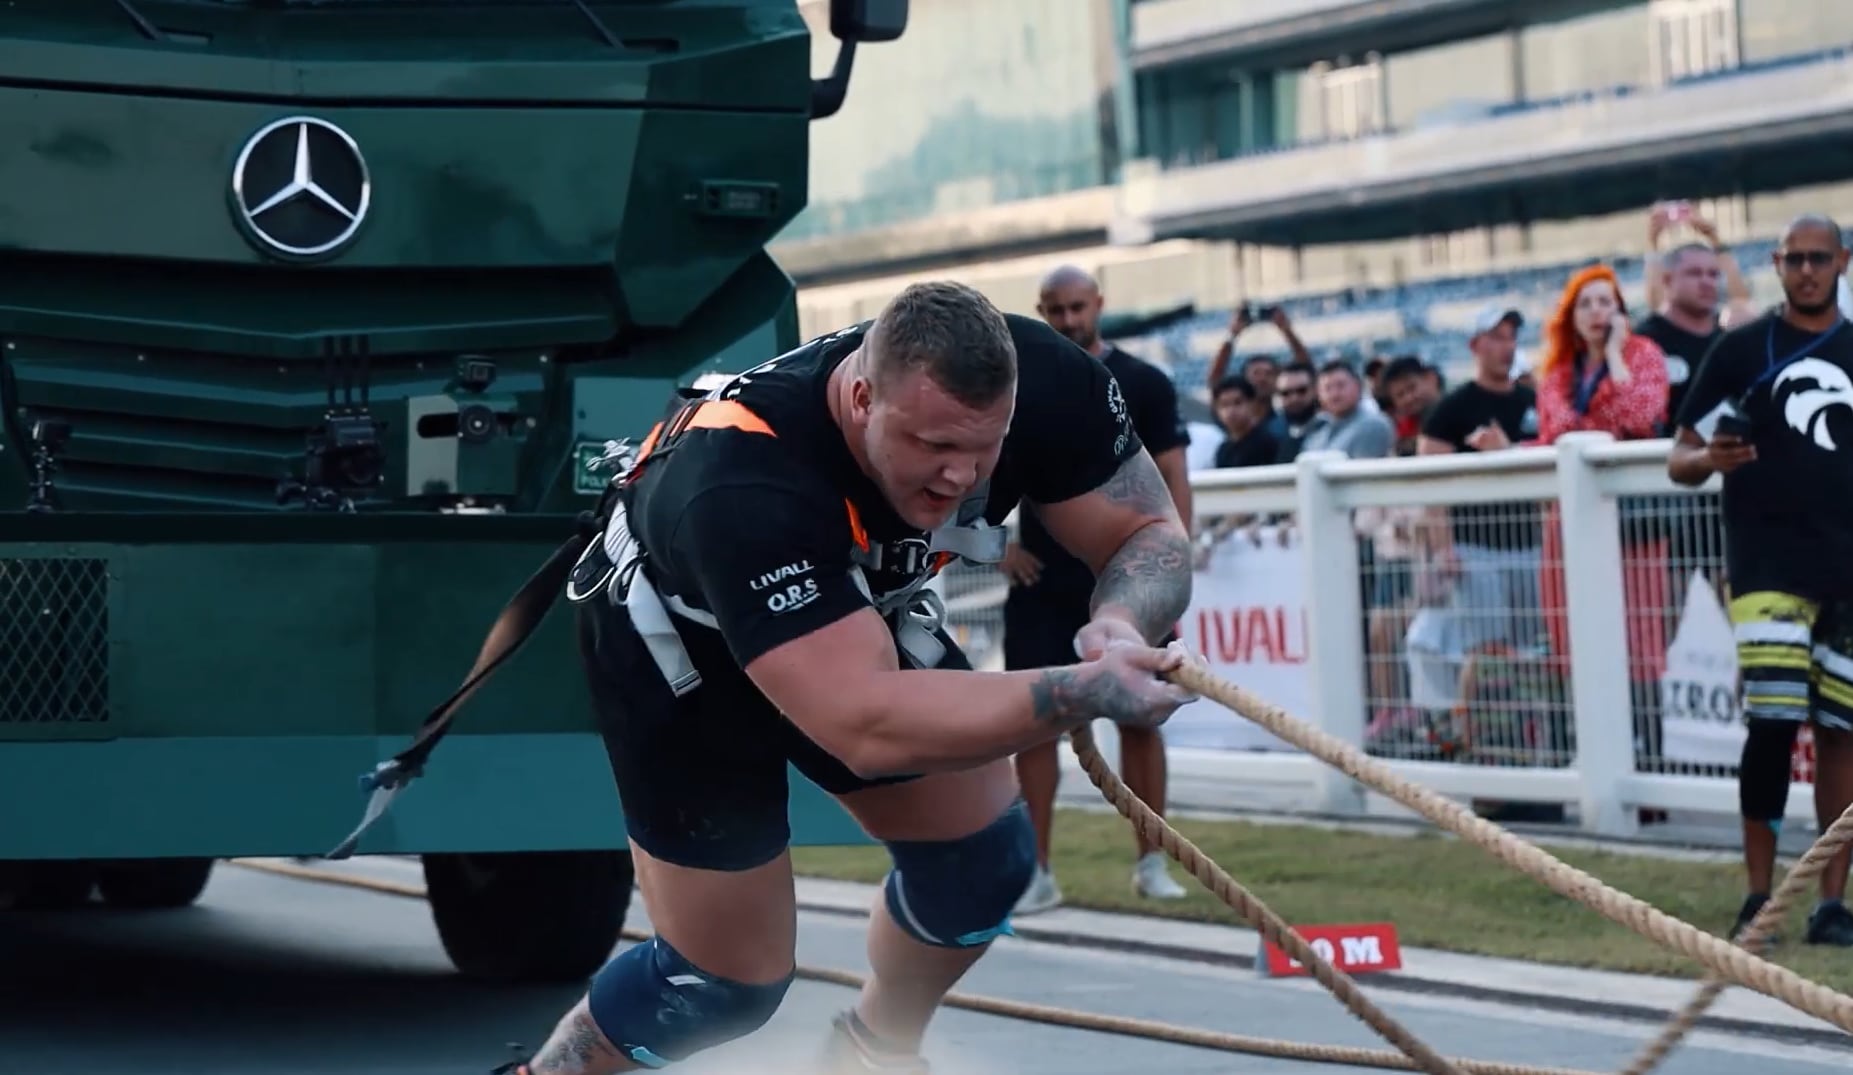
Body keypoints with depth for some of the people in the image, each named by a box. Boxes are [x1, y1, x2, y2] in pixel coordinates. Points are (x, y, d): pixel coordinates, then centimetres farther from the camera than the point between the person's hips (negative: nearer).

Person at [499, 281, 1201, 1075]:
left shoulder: (1039, 381, -30)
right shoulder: (739, 484, -46)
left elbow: (1150, 535, -19)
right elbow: (866, 727, -51)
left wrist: (1121, 623, -42)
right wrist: (1085, 692, -57)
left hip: (864, 607, 6)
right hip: (679, 644, -5)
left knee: (983, 856, 4)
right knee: (726, 983, -4)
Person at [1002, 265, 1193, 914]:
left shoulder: (1144, 385, 1)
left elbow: (1173, 481, 0)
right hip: (1042, 586, 1)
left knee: (1140, 718, 3)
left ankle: (1150, 862, 13)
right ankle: (1037, 872, 3)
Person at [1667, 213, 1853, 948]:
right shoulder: (1742, 349, 4)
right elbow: (1680, 463, 3)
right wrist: (1710, 458, -17)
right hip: (1768, 558, -3)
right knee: (1773, 719, -14)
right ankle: (1759, 895, -5)